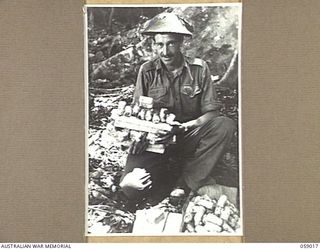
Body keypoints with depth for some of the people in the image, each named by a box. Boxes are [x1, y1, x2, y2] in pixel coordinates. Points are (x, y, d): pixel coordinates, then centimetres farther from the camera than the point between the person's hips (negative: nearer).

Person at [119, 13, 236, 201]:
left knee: (225, 125, -28)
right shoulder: (147, 71, -2)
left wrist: (188, 126, -23)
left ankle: (187, 181, -18)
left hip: (188, 137, 1)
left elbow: (212, 112, -4)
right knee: (131, 187, -26)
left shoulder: (199, 68, -3)